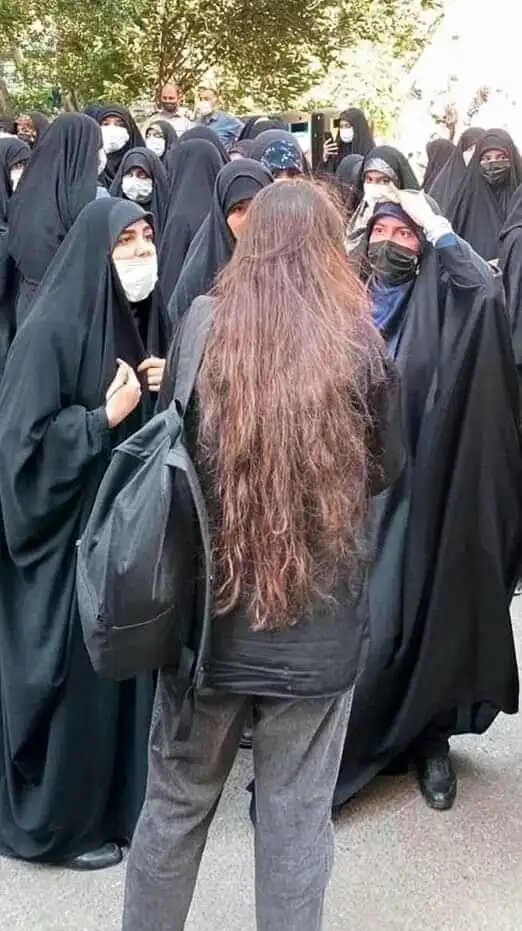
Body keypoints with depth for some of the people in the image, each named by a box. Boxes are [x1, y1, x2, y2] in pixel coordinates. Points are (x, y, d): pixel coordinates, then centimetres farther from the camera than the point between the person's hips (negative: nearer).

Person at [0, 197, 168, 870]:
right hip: (69, 535, -7)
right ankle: (57, 820, 24)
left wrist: (166, 391, -2)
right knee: (73, 676, 4)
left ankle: (120, 800, 34)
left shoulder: (140, 322, 8)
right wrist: (106, 417, -18)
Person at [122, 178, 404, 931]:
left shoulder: (200, 330, -6)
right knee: (296, 821, 14)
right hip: (319, 626, -1)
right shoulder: (360, 346, -9)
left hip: (206, 610, 1)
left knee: (175, 803, 20)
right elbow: (388, 470, 4)